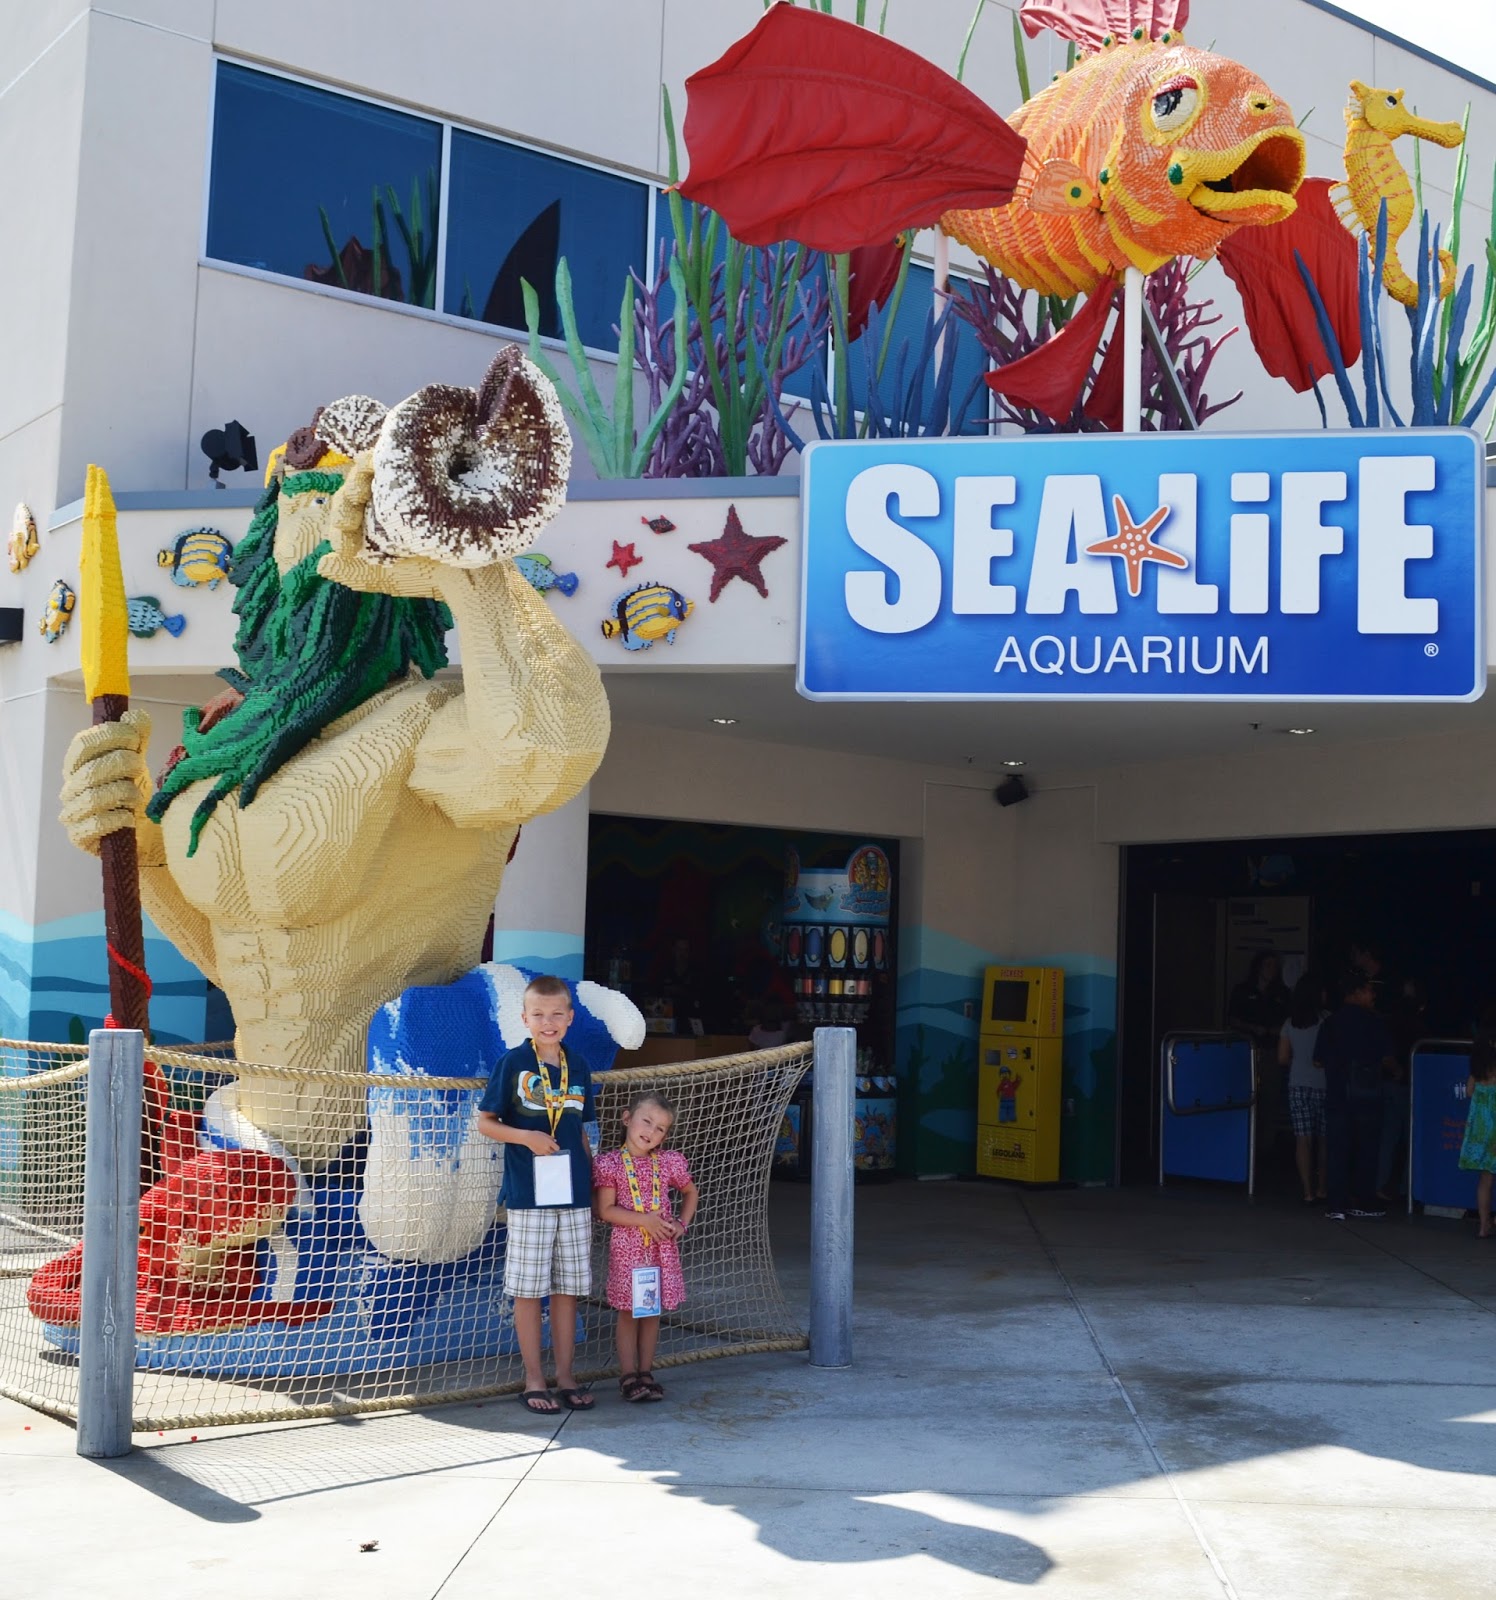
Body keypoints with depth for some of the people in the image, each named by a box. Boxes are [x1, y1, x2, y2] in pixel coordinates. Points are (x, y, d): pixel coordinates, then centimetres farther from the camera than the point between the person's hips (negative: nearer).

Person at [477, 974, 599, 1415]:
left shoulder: (577, 1067, 8)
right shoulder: (512, 1063, -4)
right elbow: (485, 1122, -2)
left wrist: (592, 1179, 11)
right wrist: (527, 1137, -16)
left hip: (575, 1196, 4)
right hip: (528, 1195, -4)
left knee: (569, 1287, 9)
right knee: (528, 1289, 3)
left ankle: (565, 1375, 20)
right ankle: (534, 1379, 14)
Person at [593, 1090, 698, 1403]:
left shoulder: (669, 1162, 4)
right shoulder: (610, 1163, -7)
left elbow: (690, 1192, 21)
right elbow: (606, 1210, -11)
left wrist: (682, 1224, 6)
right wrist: (643, 1219, -18)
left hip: (662, 1248, 3)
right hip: (627, 1247, -3)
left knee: (653, 1311, 10)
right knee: (629, 1313, 2)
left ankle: (646, 1372, 19)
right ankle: (629, 1376, 10)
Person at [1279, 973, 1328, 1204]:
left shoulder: (1290, 1023, 5)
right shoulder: (1326, 1020, -7)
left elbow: (1282, 1059, 7)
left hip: (1297, 1085, 2)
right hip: (1322, 1084, -2)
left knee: (1303, 1139, 0)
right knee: (1323, 1139, 11)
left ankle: (1308, 1192, -3)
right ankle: (1321, 1188, 18)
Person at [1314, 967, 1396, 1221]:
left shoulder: (1330, 1022, 4)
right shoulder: (1375, 1022, -5)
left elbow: (1319, 1060, 6)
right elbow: (1388, 1060, -4)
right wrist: (1391, 1070, 18)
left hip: (1337, 1095, 2)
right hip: (1367, 1094, -2)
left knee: (1337, 1150, 3)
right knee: (1366, 1149, 9)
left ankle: (1337, 1205, -1)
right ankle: (1362, 1202, 11)